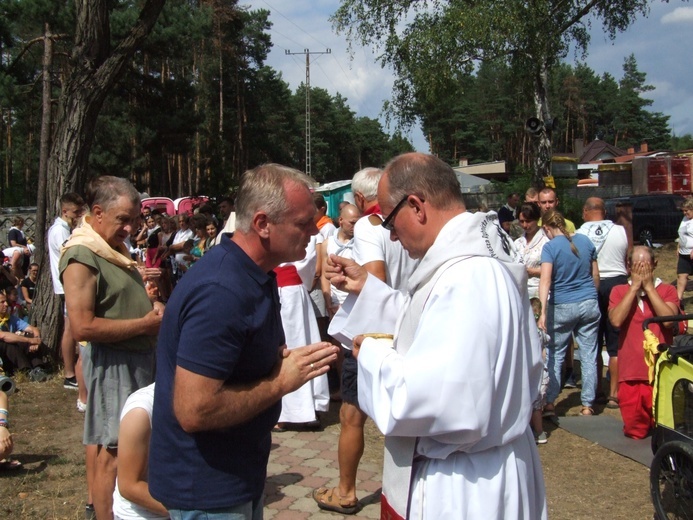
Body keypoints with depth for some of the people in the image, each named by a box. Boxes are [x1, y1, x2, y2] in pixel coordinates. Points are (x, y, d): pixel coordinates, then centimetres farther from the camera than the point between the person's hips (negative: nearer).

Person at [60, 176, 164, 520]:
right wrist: (145, 324, -17)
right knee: (113, 451, -1)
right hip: (113, 363, -9)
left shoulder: (114, 249, 14)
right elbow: (83, 327, -23)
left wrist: (152, 309, 7)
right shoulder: (81, 256, -15)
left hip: (140, 356, 9)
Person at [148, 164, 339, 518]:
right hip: (207, 491, -9)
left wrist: (286, 360, 0)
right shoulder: (221, 292, -28)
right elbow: (194, 410, -29)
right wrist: (281, 382, -20)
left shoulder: (254, 274, 4)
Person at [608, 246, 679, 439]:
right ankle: (642, 423, 34)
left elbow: (668, 320, -16)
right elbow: (616, 320, -14)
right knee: (635, 432, 2)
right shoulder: (619, 291, 6)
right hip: (630, 373, 1)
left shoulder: (667, 290, 3)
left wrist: (649, 287, -13)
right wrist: (634, 287, -10)